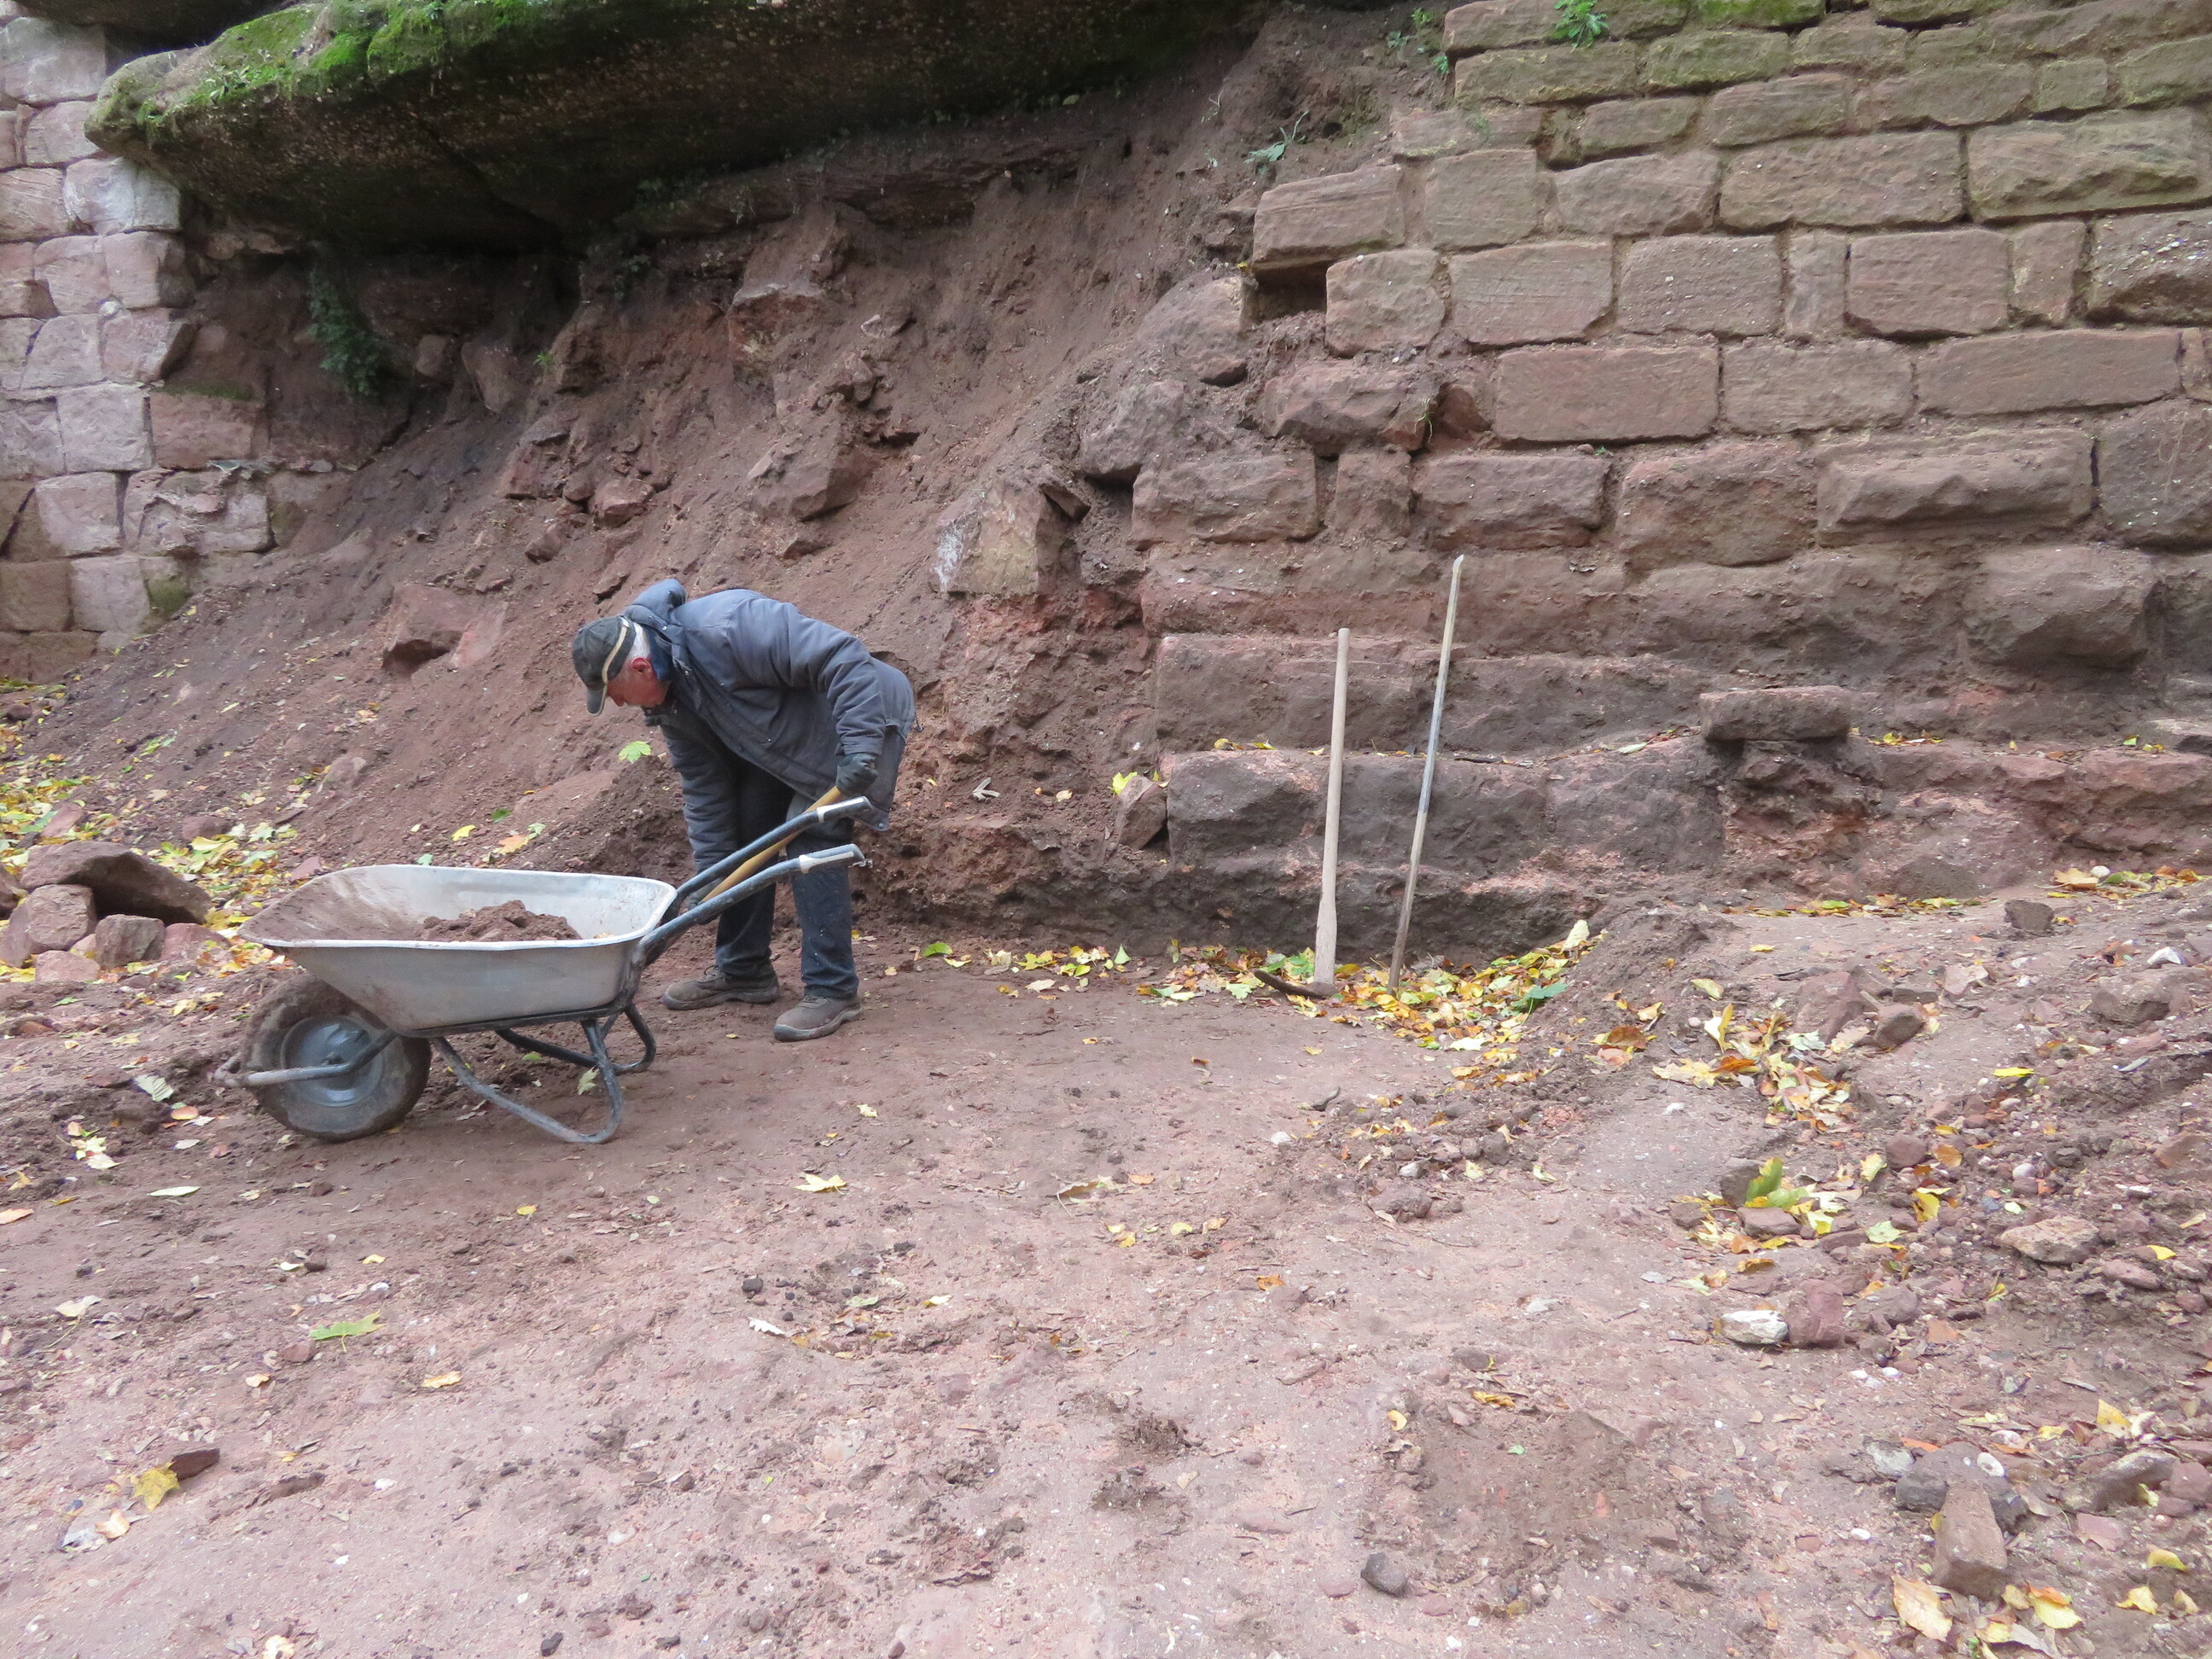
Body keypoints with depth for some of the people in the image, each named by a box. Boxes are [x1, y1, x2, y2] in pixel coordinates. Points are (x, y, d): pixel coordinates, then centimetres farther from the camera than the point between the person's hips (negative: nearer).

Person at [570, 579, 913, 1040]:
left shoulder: (728, 628, -34)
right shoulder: (666, 694, -4)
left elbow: (843, 659, -36)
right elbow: (703, 784, 3)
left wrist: (857, 746, -40)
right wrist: (709, 871, 0)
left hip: (854, 724, -9)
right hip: (782, 746, 9)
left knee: (810, 839, -18)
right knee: (743, 834, 8)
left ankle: (832, 989, -11)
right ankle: (743, 972, 22)